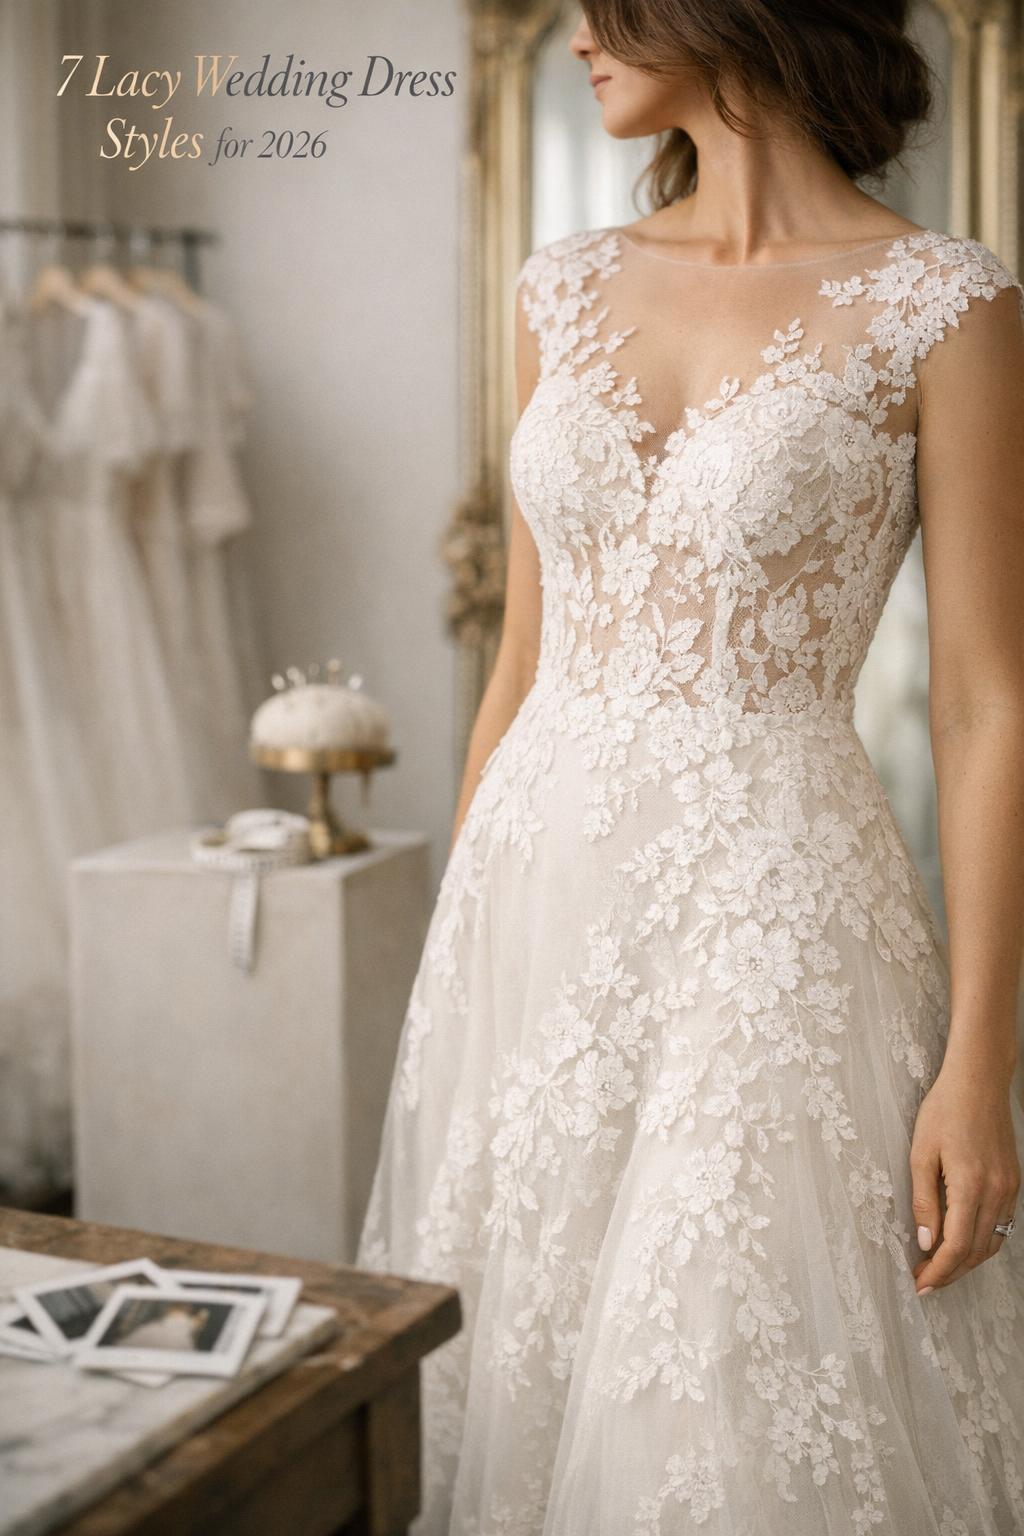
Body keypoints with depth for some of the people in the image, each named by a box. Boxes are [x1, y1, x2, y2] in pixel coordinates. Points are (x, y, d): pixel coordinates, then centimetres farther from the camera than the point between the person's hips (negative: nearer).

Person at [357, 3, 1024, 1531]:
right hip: (537, 896, 5)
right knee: (515, 1382, 14)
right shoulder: (567, 290, 9)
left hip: (772, 912, -5)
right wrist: (456, 936, 12)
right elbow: (523, 658, 13)